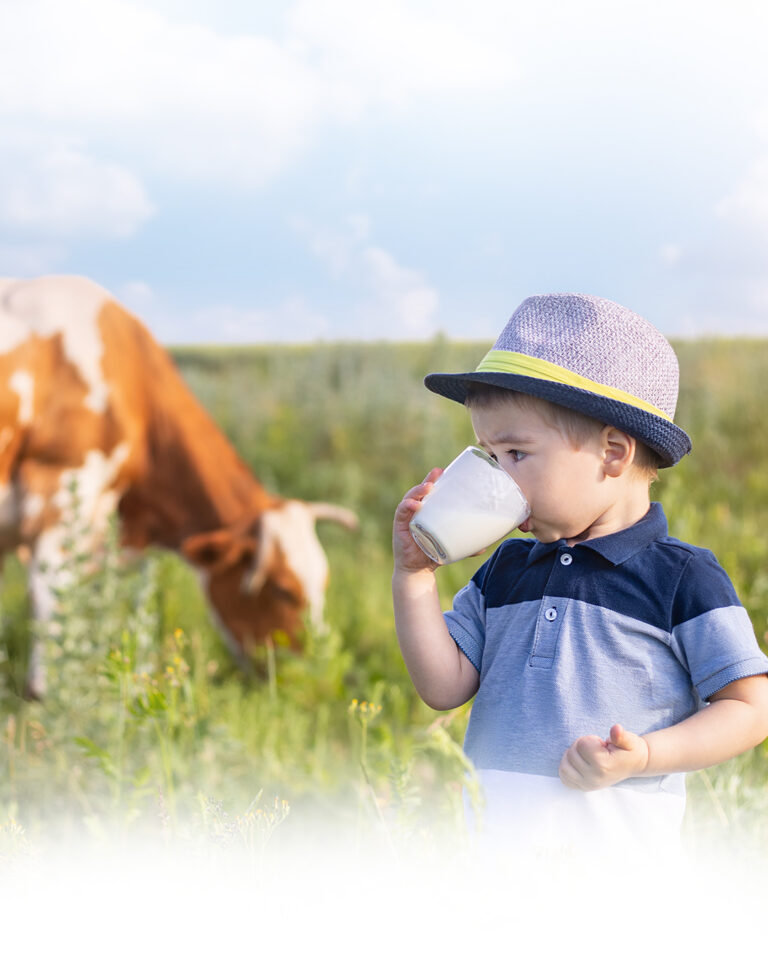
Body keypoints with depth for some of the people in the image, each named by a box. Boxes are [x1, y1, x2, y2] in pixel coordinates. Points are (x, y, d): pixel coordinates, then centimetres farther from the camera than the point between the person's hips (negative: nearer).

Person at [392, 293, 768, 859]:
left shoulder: (682, 576, -1)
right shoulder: (506, 570, 14)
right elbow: (445, 688, 11)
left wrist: (645, 757, -15)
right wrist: (414, 575, 3)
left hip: (613, 838, -4)